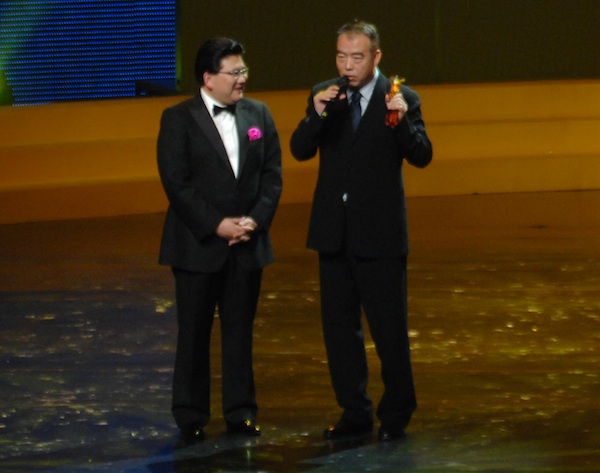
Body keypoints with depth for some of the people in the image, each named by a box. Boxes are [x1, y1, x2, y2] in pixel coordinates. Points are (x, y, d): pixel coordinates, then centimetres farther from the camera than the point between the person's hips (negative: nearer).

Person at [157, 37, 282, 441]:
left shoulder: (258, 115, 7)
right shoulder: (179, 120, -5)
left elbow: (272, 175, 6)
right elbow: (176, 183, -10)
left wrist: (256, 219, -9)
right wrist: (217, 225, -15)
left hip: (247, 242, 3)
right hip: (198, 245, -3)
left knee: (241, 331, 7)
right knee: (194, 333, 4)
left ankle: (241, 412, 14)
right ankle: (190, 417, 12)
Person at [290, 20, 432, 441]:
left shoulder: (401, 99, -5)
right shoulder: (323, 95, 5)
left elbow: (422, 157, -13)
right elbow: (300, 150, -4)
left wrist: (402, 121, -30)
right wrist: (318, 114, -21)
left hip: (379, 233, -4)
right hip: (334, 232, 4)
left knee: (390, 327, 0)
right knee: (339, 327, 9)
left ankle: (396, 414, 14)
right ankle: (355, 413, 20)